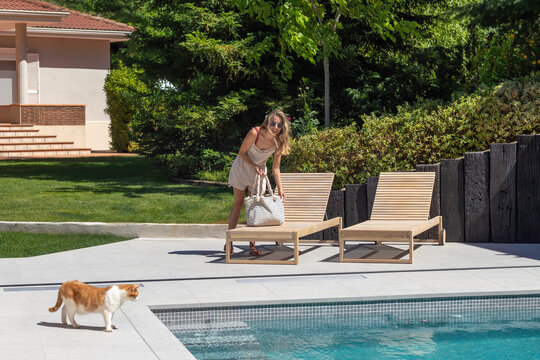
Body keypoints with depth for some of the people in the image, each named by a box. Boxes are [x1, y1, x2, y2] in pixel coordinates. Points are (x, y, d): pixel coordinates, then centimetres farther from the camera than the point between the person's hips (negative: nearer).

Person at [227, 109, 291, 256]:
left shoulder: (279, 142, -19)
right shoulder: (254, 133, -30)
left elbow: (275, 168, -12)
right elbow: (242, 153, -16)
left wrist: (280, 188, -18)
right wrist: (254, 167, -26)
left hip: (259, 172, 3)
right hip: (242, 167, -2)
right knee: (238, 204, 2)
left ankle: (252, 245, 2)